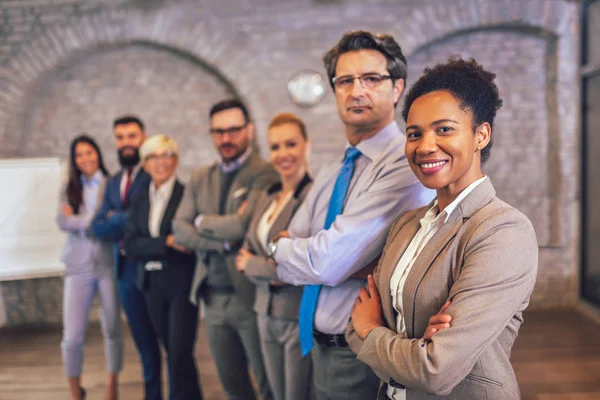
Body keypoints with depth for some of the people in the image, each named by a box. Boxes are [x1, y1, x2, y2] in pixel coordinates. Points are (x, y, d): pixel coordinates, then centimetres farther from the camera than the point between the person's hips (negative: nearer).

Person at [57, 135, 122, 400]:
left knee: (112, 330, 7)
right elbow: (63, 222, -6)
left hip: (109, 265, -1)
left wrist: (79, 220, -7)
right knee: (73, 336, 0)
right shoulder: (69, 190, 9)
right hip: (78, 267, 2)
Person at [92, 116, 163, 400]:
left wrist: (117, 219, -9)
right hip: (127, 269, 6)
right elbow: (98, 226, 4)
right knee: (144, 339, 16)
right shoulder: (113, 183, 14)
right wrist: (131, 222, -12)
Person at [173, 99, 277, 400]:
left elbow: (243, 225, -21)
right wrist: (223, 241, -13)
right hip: (212, 297, 6)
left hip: (251, 295, -6)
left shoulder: (264, 174, -9)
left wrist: (202, 221, -3)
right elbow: (180, 229, 2)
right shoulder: (200, 178, 11)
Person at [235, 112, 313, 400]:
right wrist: (271, 277, -11)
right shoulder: (268, 196, 10)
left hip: (302, 316, -7)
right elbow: (247, 254, 10)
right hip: (267, 314, 7)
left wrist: (253, 264, -5)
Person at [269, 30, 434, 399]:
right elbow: (290, 255, 1)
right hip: (322, 350, 8)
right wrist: (355, 268, -17)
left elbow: (328, 262, -25)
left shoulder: (406, 164, -20)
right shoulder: (329, 177, 9)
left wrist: (280, 247, -4)